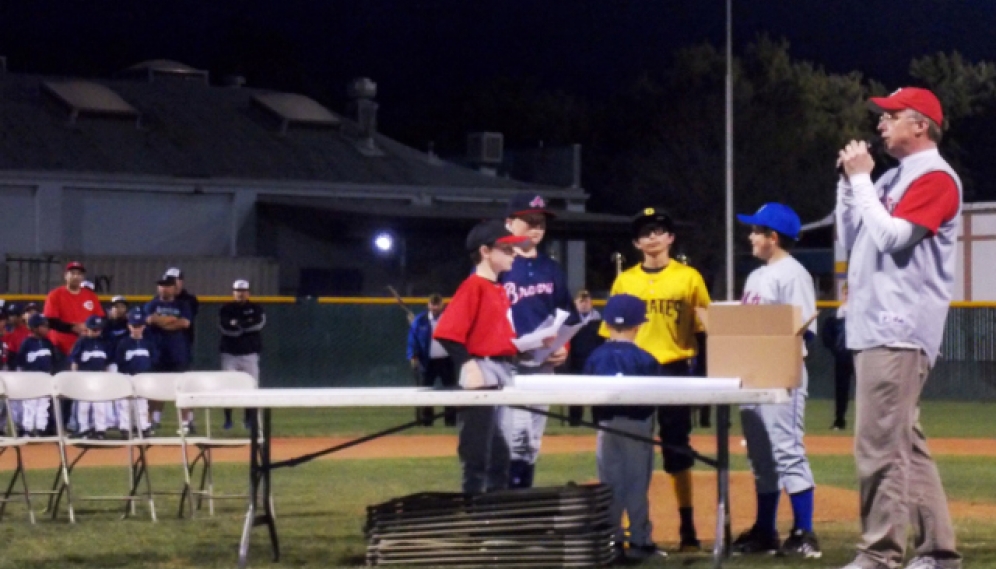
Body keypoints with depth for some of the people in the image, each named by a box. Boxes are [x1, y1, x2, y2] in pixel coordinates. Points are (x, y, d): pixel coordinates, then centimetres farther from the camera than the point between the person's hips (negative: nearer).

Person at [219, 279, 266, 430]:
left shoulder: (256, 309, 6)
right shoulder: (226, 309, 3)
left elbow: (259, 323, -13)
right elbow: (224, 327, -13)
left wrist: (237, 324, -12)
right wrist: (247, 325, -15)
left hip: (249, 354, 0)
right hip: (229, 354, 0)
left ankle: (248, 418, 12)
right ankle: (228, 419, 4)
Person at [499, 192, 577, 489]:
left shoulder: (551, 269, 13)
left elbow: (566, 317, 17)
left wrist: (564, 347, -1)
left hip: (544, 366, 6)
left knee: (532, 444, 10)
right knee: (515, 439, -15)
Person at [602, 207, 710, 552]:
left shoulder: (688, 278, 3)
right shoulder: (624, 281, 8)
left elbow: (704, 328, 2)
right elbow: (612, 333, 9)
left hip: (674, 372, -2)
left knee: (677, 454, 2)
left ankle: (687, 527, 8)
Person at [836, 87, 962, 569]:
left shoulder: (936, 177, -8)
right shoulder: (893, 178, 20)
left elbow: (891, 236, -19)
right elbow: (852, 239, 20)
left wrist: (861, 179, -11)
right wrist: (850, 181, 9)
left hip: (899, 332, -10)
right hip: (873, 329, 10)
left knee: (880, 443, -12)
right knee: (904, 444, 10)